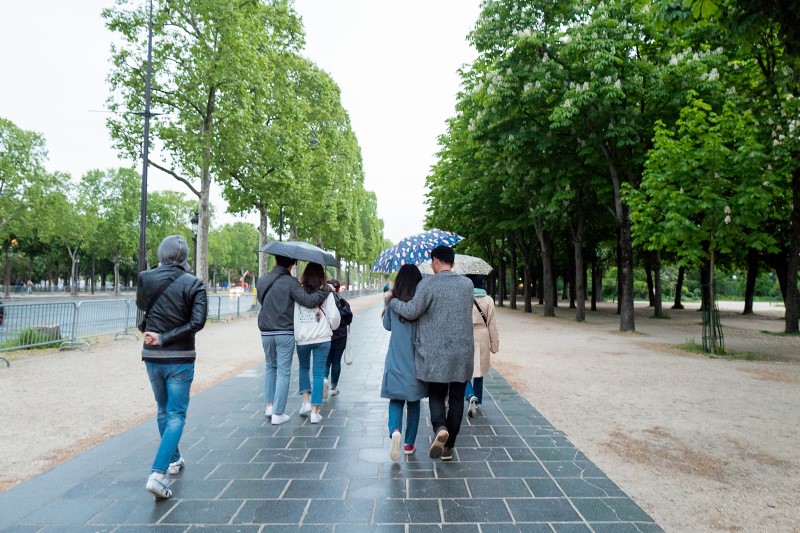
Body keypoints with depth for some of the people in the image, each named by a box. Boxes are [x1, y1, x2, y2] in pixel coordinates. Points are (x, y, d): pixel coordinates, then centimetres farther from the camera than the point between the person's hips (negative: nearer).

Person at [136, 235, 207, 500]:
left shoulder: (145, 278, -4)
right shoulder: (193, 284, -11)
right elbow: (197, 322, -19)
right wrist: (165, 338, -15)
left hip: (152, 358, 4)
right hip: (180, 360, -3)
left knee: (164, 411, 21)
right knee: (176, 415, 3)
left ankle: (173, 459, 36)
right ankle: (158, 473, -9)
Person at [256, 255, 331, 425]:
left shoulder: (261, 281, 3)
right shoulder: (290, 282, -13)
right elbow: (309, 300, -21)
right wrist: (326, 289, -7)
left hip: (266, 333, 4)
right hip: (285, 333, -4)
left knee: (270, 367, 23)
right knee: (283, 372, 4)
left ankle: (269, 405, 19)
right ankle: (278, 414, 7)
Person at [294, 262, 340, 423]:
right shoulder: (326, 294, -6)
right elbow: (334, 317, -5)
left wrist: (296, 332, 9)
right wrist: (331, 327, 16)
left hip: (302, 338, 1)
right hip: (322, 339, -1)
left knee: (304, 368, 25)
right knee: (318, 373, 6)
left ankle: (306, 401, 16)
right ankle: (315, 412, 6)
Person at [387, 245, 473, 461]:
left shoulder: (428, 283, -10)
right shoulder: (467, 284, 5)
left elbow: (412, 311, -16)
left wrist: (391, 299, 0)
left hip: (435, 353, -3)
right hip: (462, 353, 3)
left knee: (436, 395, 13)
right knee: (456, 399, 12)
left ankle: (440, 428, -14)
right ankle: (448, 447, 18)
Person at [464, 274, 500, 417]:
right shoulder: (488, 300, -3)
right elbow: (492, 325, 1)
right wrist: (494, 345, 10)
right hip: (481, 340, 3)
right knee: (478, 371, 17)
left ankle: (471, 396, -15)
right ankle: (477, 401, 28)